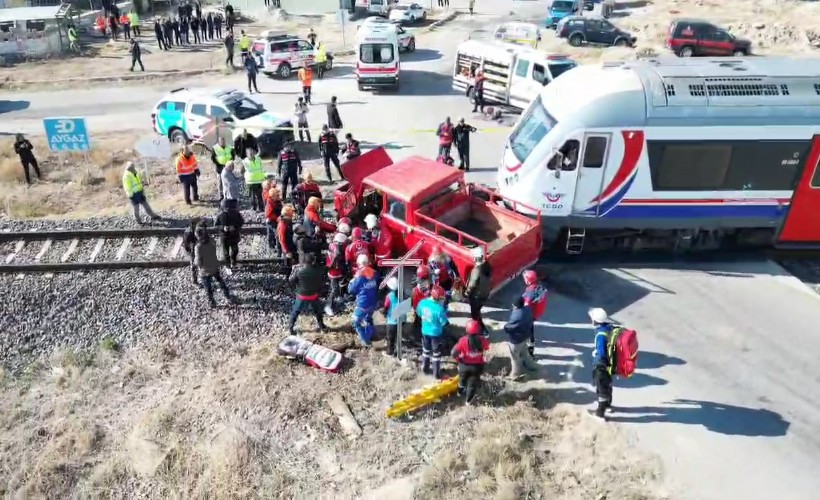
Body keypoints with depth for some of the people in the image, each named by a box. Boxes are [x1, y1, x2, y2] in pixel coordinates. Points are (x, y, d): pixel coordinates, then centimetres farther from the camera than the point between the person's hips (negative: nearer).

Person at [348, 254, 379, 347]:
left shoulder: (359, 275, -20)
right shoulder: (374, 273, -3)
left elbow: (351, 290, -10)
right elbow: (377, 287, 11)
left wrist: (351, 281, 5)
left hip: (362, 304, -6)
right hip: (372, 303, 6)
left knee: (356, 322, 10)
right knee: (369, 319, 28)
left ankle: (365, 341, 8)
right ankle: (369, 337, 41)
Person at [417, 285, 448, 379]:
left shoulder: (422, 302, -12)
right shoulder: (439, 308, -29)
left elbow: (419, 313, 7)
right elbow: (445, 323, -20)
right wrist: (445, 311, -8)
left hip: (425, 331, 5)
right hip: (436, 333, -5)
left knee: (426, 350, 26)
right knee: (436, 353, 13)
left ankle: (425, 368, 40)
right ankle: (436, 373, 23)